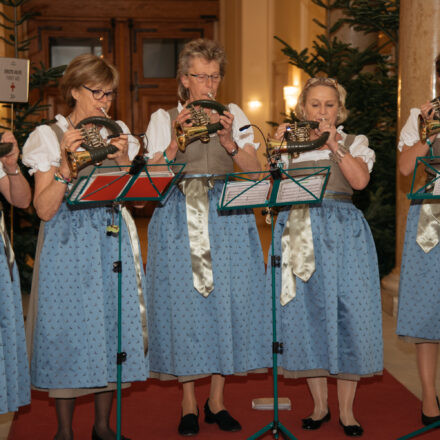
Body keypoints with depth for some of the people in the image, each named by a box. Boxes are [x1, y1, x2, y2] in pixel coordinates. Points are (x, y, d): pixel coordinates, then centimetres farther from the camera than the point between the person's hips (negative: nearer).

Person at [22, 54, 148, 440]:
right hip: (68, 245, -3)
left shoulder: (117, 133, 9)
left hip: (111, 243, 4)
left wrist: (123, 160, -10)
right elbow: (44, 209, -10)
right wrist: (66, 164, -21)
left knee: (112, 322, 5)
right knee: (68, 325, -1)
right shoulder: (49, 137, -2)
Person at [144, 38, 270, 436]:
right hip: (180, 220, -1)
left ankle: (217, 400, 12)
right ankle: (189, 404, 9)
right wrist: (177, 140, -14)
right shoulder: (163, 119, 8)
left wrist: (229, 142, -13)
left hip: (228, 219, 2)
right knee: (183, 303, -3)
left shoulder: (234, 115, 12)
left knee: (228, 299, -1)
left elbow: (254, 171, 3)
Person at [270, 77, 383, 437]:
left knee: (348, 311, -7)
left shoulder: (353, 143, 12)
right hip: (299, 231, 1)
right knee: (305, 312, 0)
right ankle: (320, 404, 12)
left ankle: (347, 409, 3)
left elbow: (359, 181, -8)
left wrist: (334, 145, -14)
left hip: (344, 233, -1)